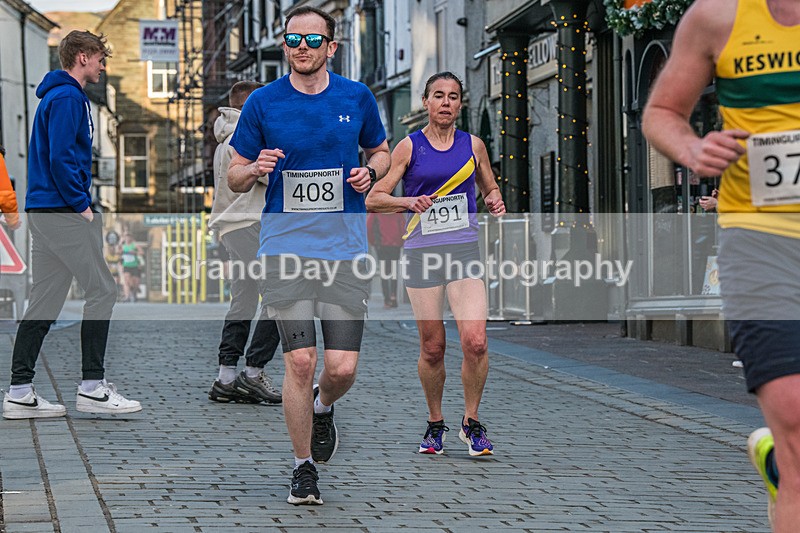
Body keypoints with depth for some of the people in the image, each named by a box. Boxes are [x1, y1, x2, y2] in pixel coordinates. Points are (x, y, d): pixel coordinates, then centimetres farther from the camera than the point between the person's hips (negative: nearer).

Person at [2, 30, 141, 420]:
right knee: (102, 290, -5)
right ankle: (92, 387, -4)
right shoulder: (68, 98, -11)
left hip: (44, 211, 10)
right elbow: (60, 158, -21)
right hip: (62, 212, -10)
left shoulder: (59, 96, 21)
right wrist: (82, 205, -15)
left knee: (45, 301, 8)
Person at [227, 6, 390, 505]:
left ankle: (322, 407, 33)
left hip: (346, 249, 1)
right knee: (300, 360, -9)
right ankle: (304, 467, 9)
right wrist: (255, 168, -15)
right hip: (287, 250, -1)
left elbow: (381, 151, 21)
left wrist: (369, 172, -2)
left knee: (343, 367, -5)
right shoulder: (263, 103, 1)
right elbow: (235, 177, 8)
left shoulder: (357, 98, 5)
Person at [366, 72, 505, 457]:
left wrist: (494, 202, 2)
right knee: (432, 348, 2)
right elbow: (373, 200, 2)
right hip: (422, 252, -1)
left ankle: (471, 422, 4)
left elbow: (489, 187, 25)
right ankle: (435, 424, 22)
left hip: (464, 250, 1)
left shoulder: (473, 145, 10)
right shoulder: (409, 147, 3)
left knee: (475, 341, -14)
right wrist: (409, 201, -16)